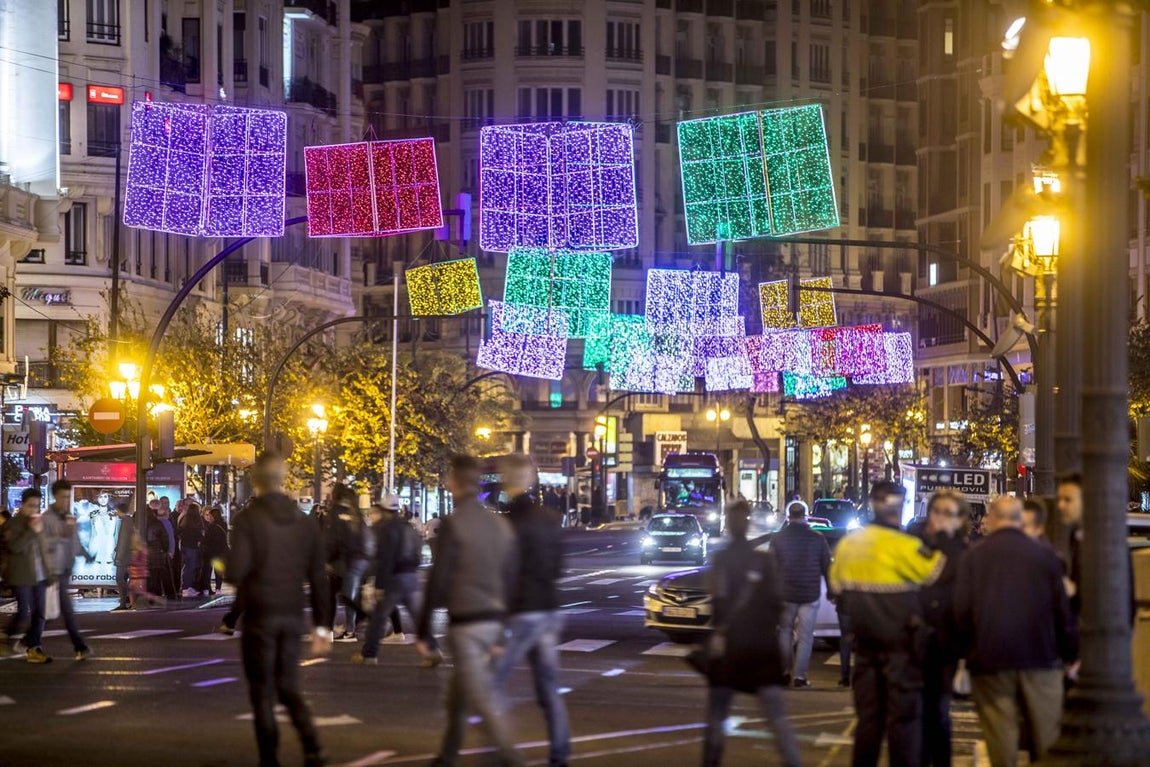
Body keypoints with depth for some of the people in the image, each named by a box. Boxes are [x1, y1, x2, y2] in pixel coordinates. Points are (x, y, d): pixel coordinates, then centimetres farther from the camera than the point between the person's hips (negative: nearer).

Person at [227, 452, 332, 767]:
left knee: (262, 690, 7)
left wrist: (229, 572, 7)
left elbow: (235, 573, -18)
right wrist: (321, 625, 10)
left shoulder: (248, 520, -10)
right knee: (287, 687, 14)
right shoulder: (305, 521, 4)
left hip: (259, 615, -4)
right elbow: (318, 578, 5)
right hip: (292, 615, 4)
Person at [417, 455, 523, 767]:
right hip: (494, 618, 7)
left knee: (483, 699, -8)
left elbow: (439, 581, -13)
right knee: (458, 694, 21)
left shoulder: (453, 524, -13)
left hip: (465, 621, -7)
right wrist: (502, 628, 19)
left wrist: (424, 630, -6)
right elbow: (510, 576, 11)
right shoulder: (500, 524, 8)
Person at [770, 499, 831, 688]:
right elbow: (826, 567, 3)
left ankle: (785, 671, 14)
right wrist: (831, 591, 11)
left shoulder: (778, 538, -2)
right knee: (805, 636, 2)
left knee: (785, 631, 16)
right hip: (810, 595, 0)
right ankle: (799, 676, -2)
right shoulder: (817, 539, -1)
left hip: (785, 594, 1)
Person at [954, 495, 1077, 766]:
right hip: (1040, 654, 0)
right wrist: (1070, 653, 9)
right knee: (1047, 733, 7)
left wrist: (970, 647, 11)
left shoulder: (973, 555, 0)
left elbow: (961, 609, -3)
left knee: (1000, 734, 2)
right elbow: (1062, 609, 0)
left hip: (989, 657, 0)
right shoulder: (1045, 554, 1)